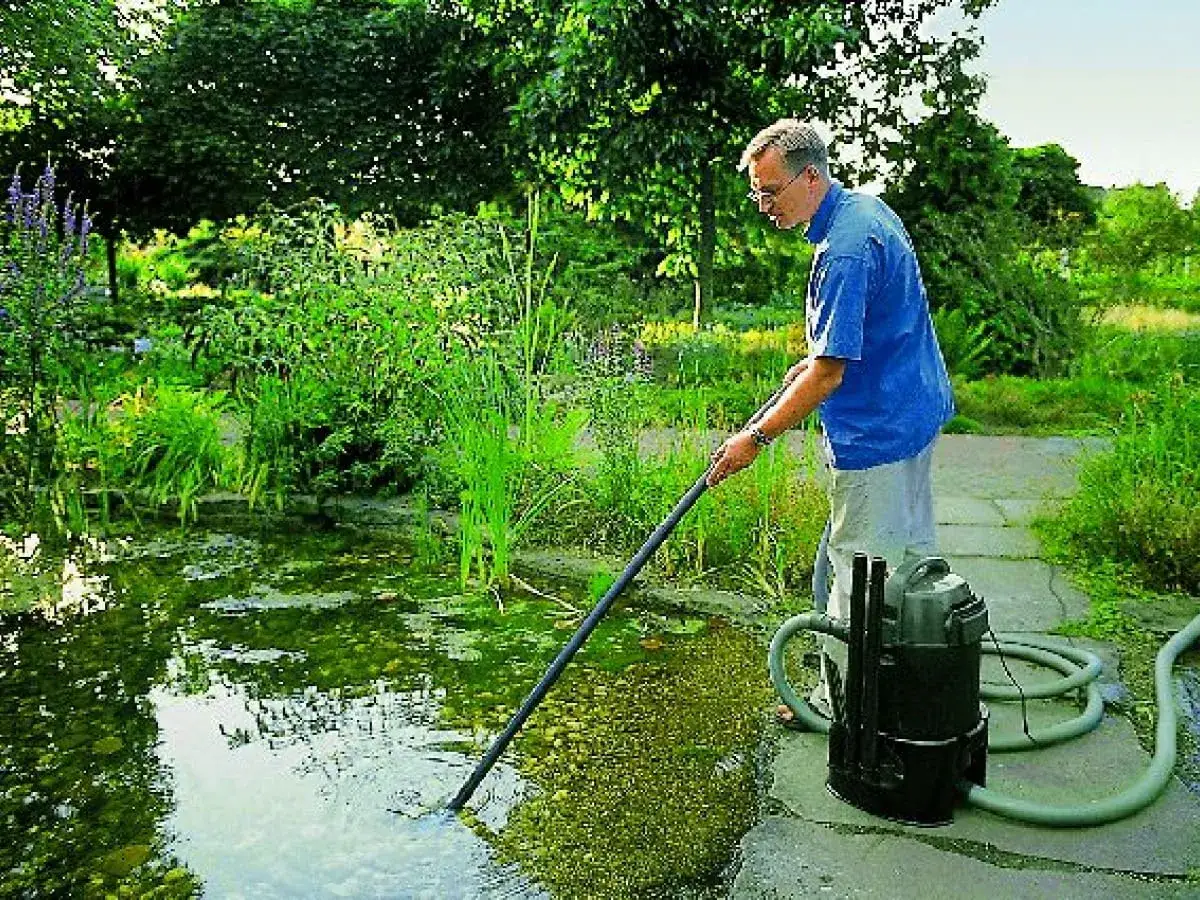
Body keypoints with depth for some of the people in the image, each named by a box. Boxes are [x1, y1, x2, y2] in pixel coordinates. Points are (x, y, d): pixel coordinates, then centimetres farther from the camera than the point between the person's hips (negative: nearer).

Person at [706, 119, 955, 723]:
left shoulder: (844, 250, -26)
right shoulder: (867, 208, 7)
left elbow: (829, 373, -26)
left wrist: (757, 437, -20)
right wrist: (818, 358, 17)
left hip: (875, 431, -11)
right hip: (917, 408, 11)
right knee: (911, 549, 21)